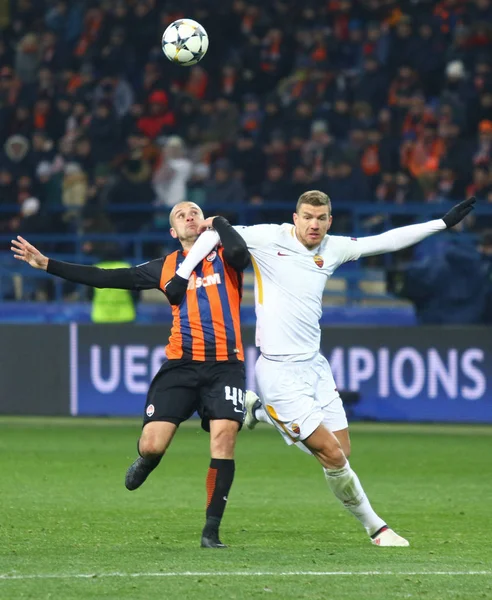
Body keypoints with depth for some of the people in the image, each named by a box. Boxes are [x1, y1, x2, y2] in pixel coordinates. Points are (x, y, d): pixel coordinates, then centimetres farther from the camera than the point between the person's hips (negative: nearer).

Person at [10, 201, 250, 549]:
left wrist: (218, 223, -3)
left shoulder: (224, 256, 6)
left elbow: (240, 252, -21)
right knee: (152, 444, -10)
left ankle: (212, 529, -6)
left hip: (224, 364, -2)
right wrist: (47, 265, 15)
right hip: (181, 364, 2)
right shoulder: (166, 268, 12)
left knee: (224, 437, -18)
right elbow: (106, 278, 15)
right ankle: (146, 463, 31)